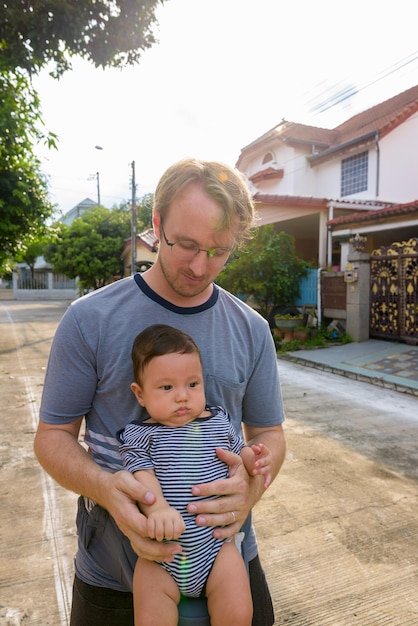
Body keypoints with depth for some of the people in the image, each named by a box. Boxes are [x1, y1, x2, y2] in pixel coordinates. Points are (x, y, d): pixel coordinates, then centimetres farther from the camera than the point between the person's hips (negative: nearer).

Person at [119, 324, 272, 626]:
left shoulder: (218, 422, 2)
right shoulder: (140, 435, -6)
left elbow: (239, 451, 15)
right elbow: (142, 476, -15)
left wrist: (255, 460, -6)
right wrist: (158, 508, -33)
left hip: (215, 545, 2)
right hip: (160, 550, -1)